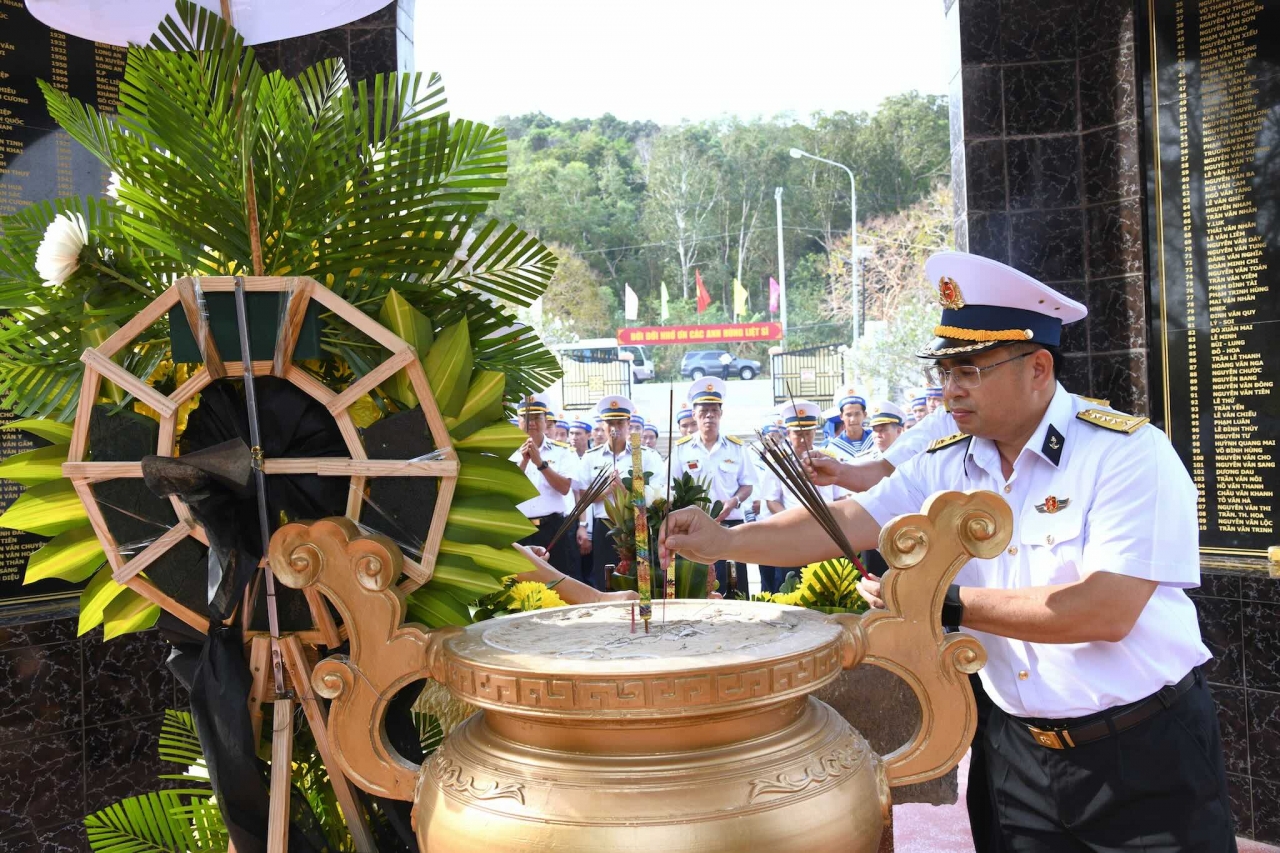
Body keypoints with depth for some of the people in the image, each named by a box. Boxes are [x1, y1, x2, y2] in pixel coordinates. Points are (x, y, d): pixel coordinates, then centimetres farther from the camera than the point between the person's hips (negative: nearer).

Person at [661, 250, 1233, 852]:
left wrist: (950, 604, -24)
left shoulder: (1127, 451, -17)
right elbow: (846, 522, -7)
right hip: (1017, 750, 4)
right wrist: (725, 542, -19)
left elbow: (1107, 610, -26)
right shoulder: (943, 468, 0)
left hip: (1145, 752, -4)